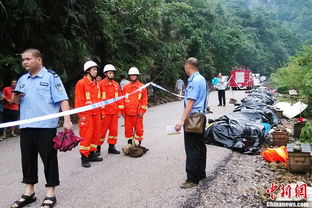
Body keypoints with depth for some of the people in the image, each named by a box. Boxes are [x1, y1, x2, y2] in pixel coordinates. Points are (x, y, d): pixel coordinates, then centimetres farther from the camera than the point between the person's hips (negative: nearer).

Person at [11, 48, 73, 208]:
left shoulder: (50, 76, -3)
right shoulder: (22, 79, 15)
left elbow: (62, 99, -9)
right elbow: (17, 101, 25)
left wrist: (67, 120, -18)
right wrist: (15, 97, 0)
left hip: (46, 125, -6)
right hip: (26, 126, 6)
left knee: (49, 158, 2)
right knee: (27, 158, 12)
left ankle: (50, 194, 14)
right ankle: (29, 192, 26)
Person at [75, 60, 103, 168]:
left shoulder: (96, 84, 14)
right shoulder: (81, 83, -9)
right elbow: (79, 101, -11)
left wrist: (99, 112, 16)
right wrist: (81, 115, -14)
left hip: (96, 114, 8)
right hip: (86, 115, -8)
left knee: (95, 135, 13)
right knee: (86, 136, -5)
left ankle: (92, 155, 24)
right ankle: (84, 158, 3)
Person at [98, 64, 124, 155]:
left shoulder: (116, 85, 9)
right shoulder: (101, 84, -5)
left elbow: (120, 98, 12)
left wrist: (120, 111, 7)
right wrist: (101, 112, -12)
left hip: (115, 112, 5)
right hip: (105, 112, -5)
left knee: (114, 130, 9)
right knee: (102, 130, 1)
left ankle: (111, 147, 21)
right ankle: (98, 147, 13)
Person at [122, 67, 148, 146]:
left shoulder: (142, 87, 3)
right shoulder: (126, 87, 8)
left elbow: (144, 100, 3)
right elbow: (122, 100, 10)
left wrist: (142, 111, -5)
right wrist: (122, 111, 6)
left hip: (138, 113, -2)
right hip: (128, 113, 2)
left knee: (138, 129, 3)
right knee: (128, 129, 7)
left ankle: (138, 144, 16)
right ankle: (129, 144, 19)